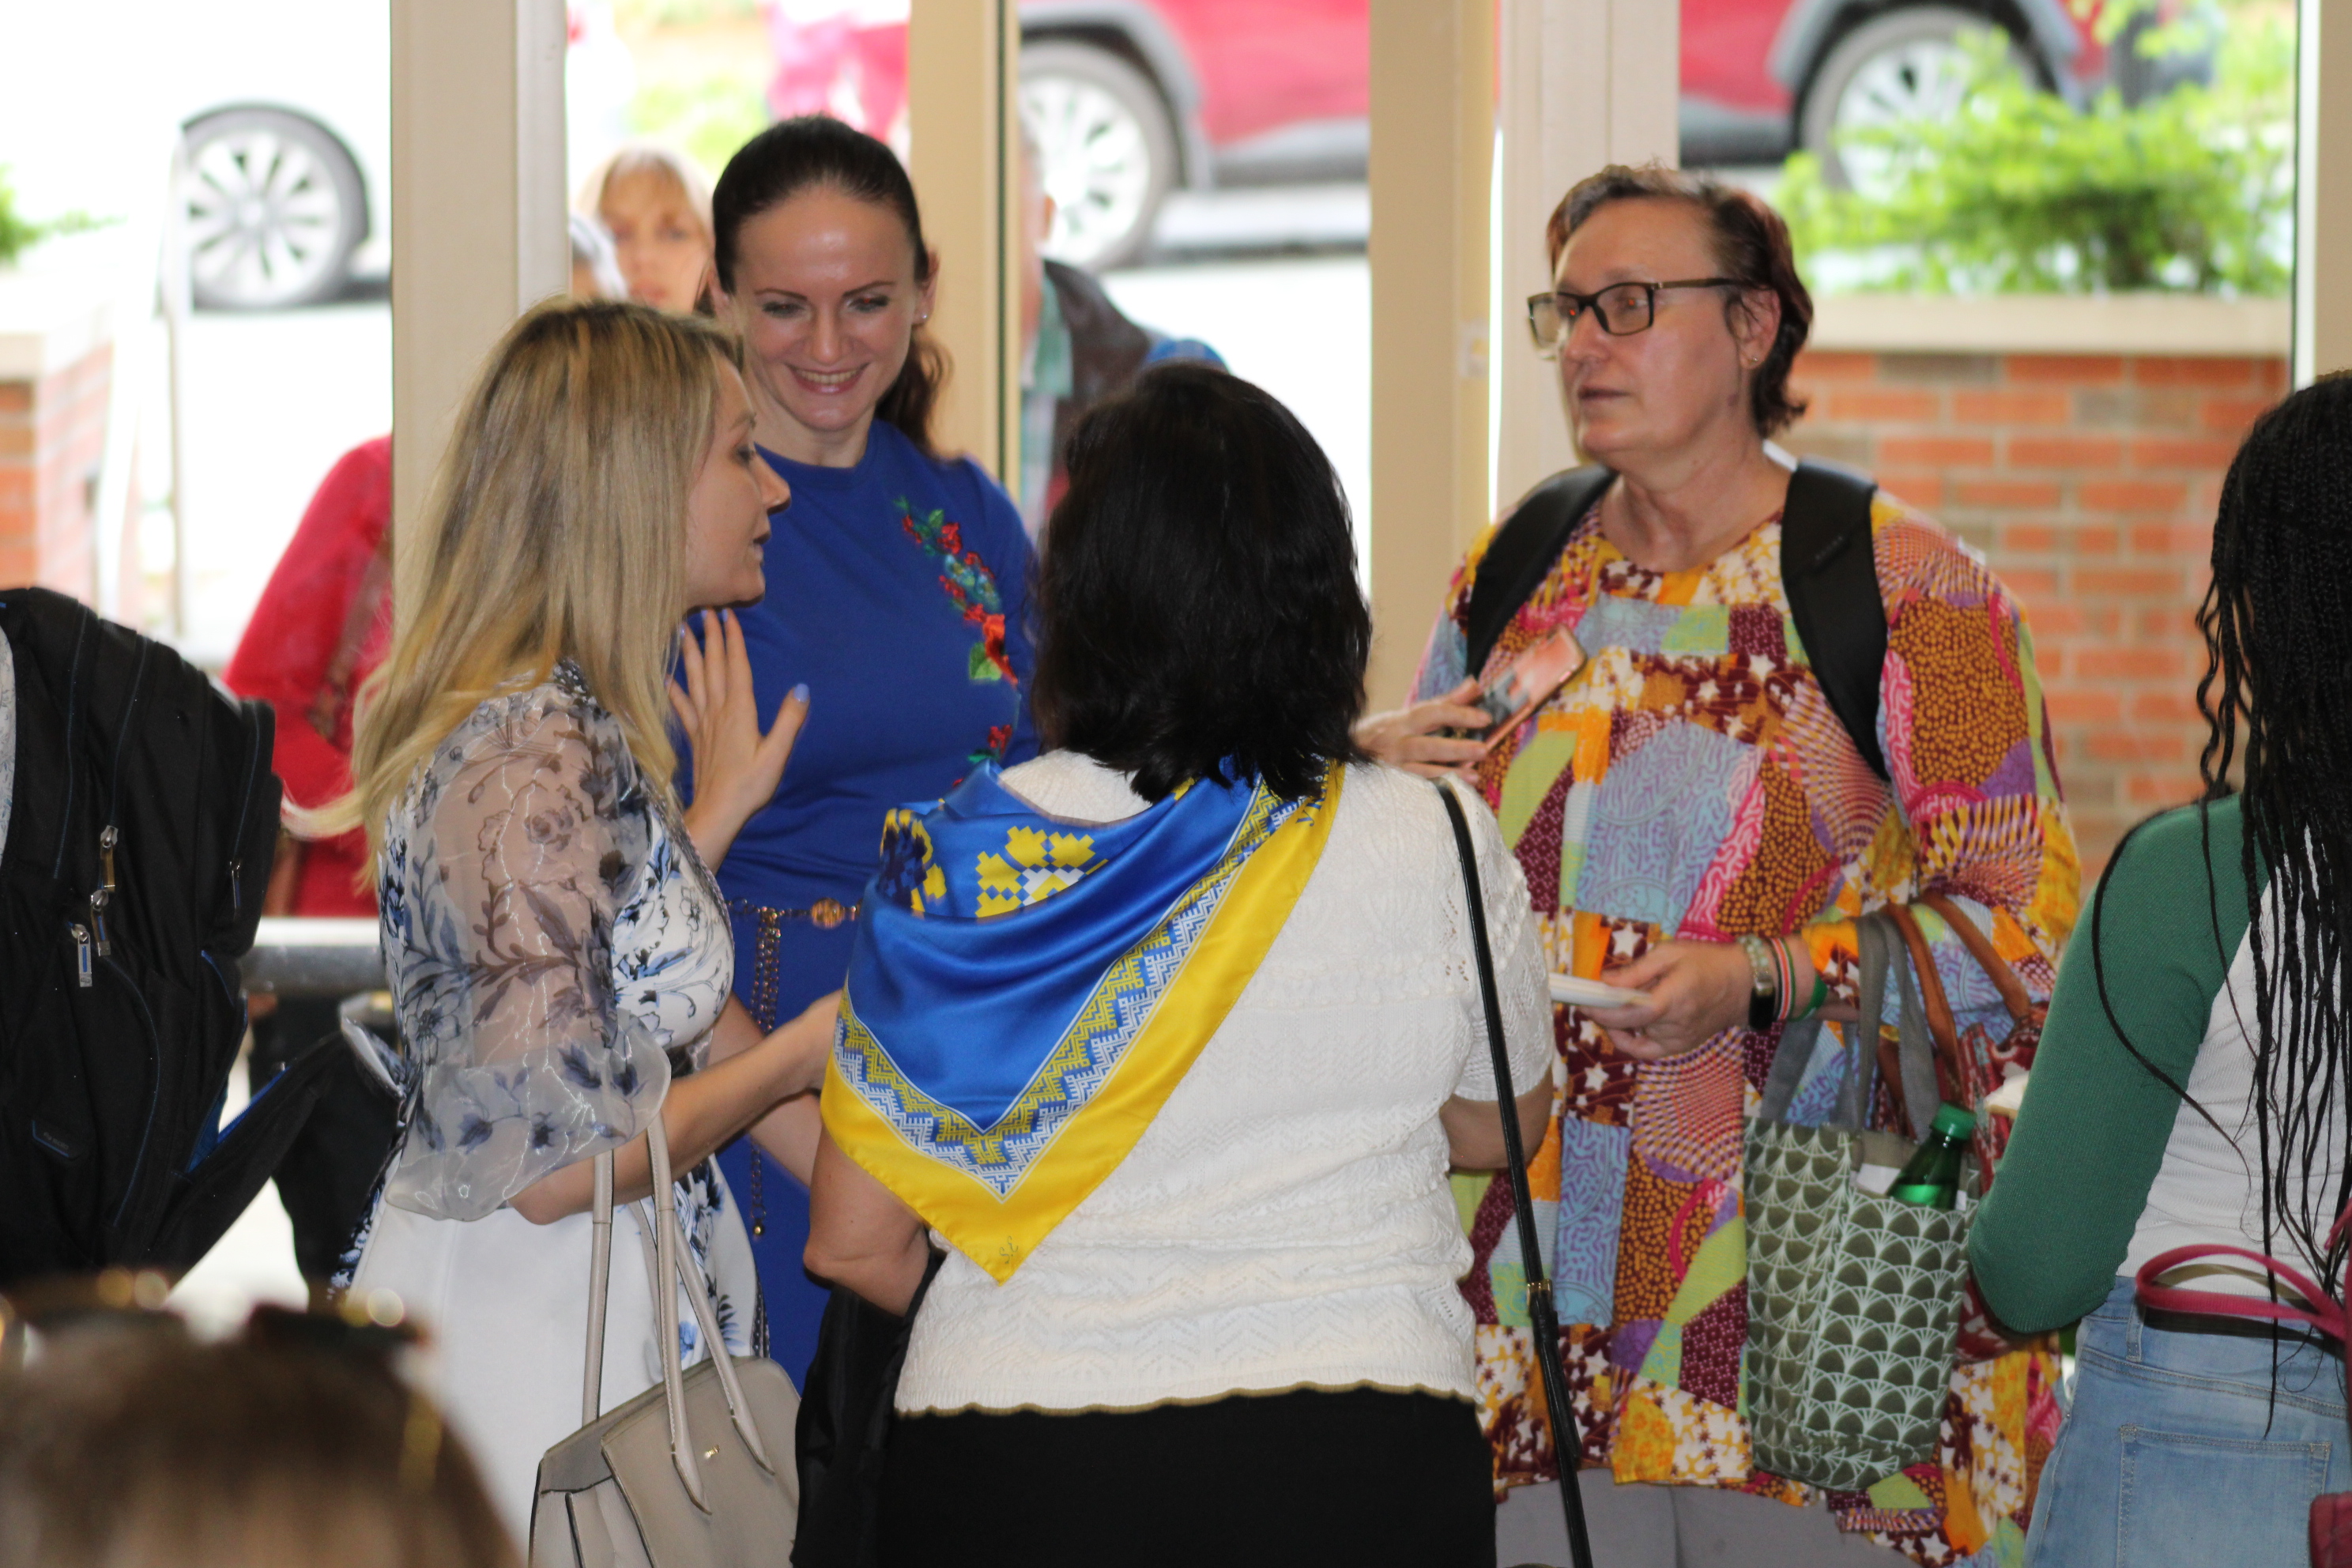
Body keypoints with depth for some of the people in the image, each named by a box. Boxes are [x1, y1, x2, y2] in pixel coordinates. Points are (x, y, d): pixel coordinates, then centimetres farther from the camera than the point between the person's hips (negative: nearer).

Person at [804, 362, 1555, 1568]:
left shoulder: (962, 859, -9)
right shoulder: (1440, 848, -7)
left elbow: (855, 1246, -4)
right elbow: (1501, 1126, 12)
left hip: (1016, 1467, 0)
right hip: (1360, 1467, 0)